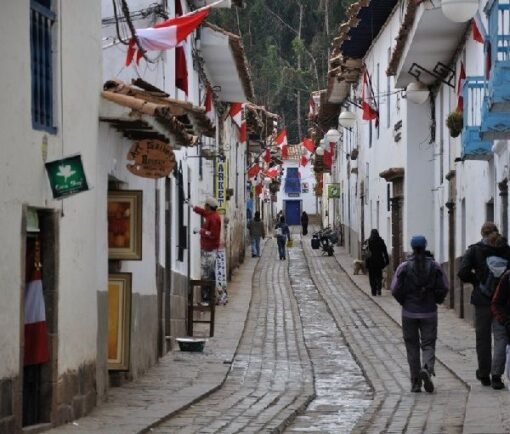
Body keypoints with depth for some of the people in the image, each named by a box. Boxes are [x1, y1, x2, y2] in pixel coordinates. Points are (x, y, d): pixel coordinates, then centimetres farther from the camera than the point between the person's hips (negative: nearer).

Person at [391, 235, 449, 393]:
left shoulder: (404, 267, -7)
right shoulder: (434, 266, -3)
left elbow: (395, 289, -8)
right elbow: (443, 288, -4)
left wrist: (404, 301, 10)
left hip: (409, 313, 0)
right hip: (429, 312, 0)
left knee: (412, 346, 8)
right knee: (428, 344, 5)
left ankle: (415, 383, 8)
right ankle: (427, 368, -25)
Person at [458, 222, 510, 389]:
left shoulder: (474, 250, -3)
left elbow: (463, 272, -12)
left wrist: (475, 280, 5)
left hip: (482, 299, 0)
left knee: (483, 337, 13)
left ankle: (484, 374, 22)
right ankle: (496, 374, -10)